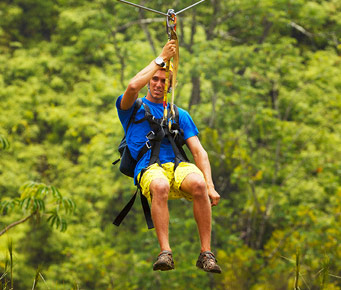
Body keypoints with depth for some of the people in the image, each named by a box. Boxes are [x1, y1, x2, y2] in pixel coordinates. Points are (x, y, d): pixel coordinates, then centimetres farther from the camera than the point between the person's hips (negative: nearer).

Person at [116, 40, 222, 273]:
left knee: (198, 183, -35)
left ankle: (206, 254, -31)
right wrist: (162, 58, 2)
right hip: (148, 169, -2)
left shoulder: (180, 115, 27)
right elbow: (133, 86, -6)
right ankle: (165, 253, -44)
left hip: (178, 166, 2)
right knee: (160, 186, -40)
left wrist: (210, 186, -1)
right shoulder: (133, 108, 20)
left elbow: (199, 151, 15)